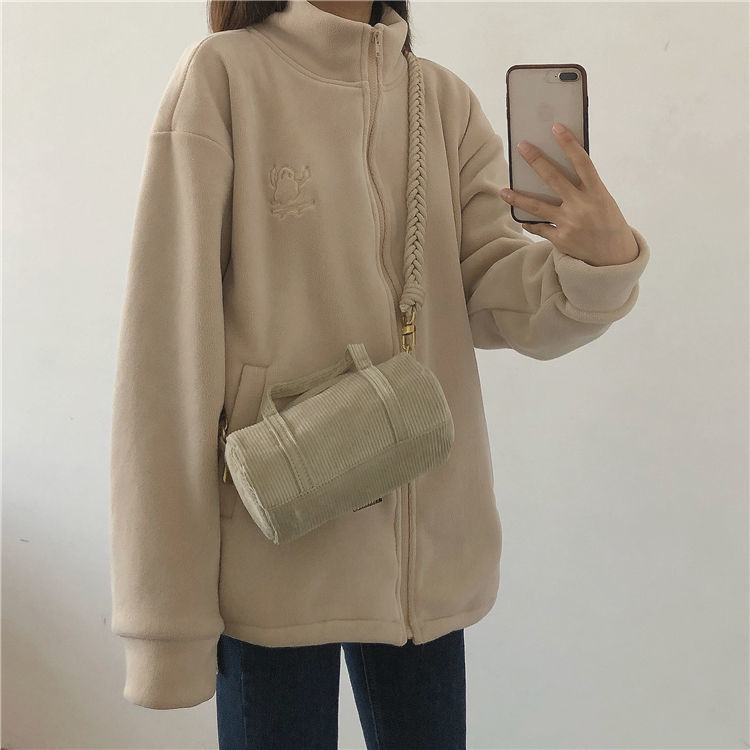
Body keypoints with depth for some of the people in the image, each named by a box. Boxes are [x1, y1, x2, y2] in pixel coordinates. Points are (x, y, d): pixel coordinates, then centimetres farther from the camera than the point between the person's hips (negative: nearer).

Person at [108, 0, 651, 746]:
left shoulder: (446, 100, 8)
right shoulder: (223, 74, -5)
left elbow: (500, 300, -3)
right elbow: (167, 347, -9)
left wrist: (600, 259, -25)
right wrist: (165, 606, -11)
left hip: (431, 538, 4)